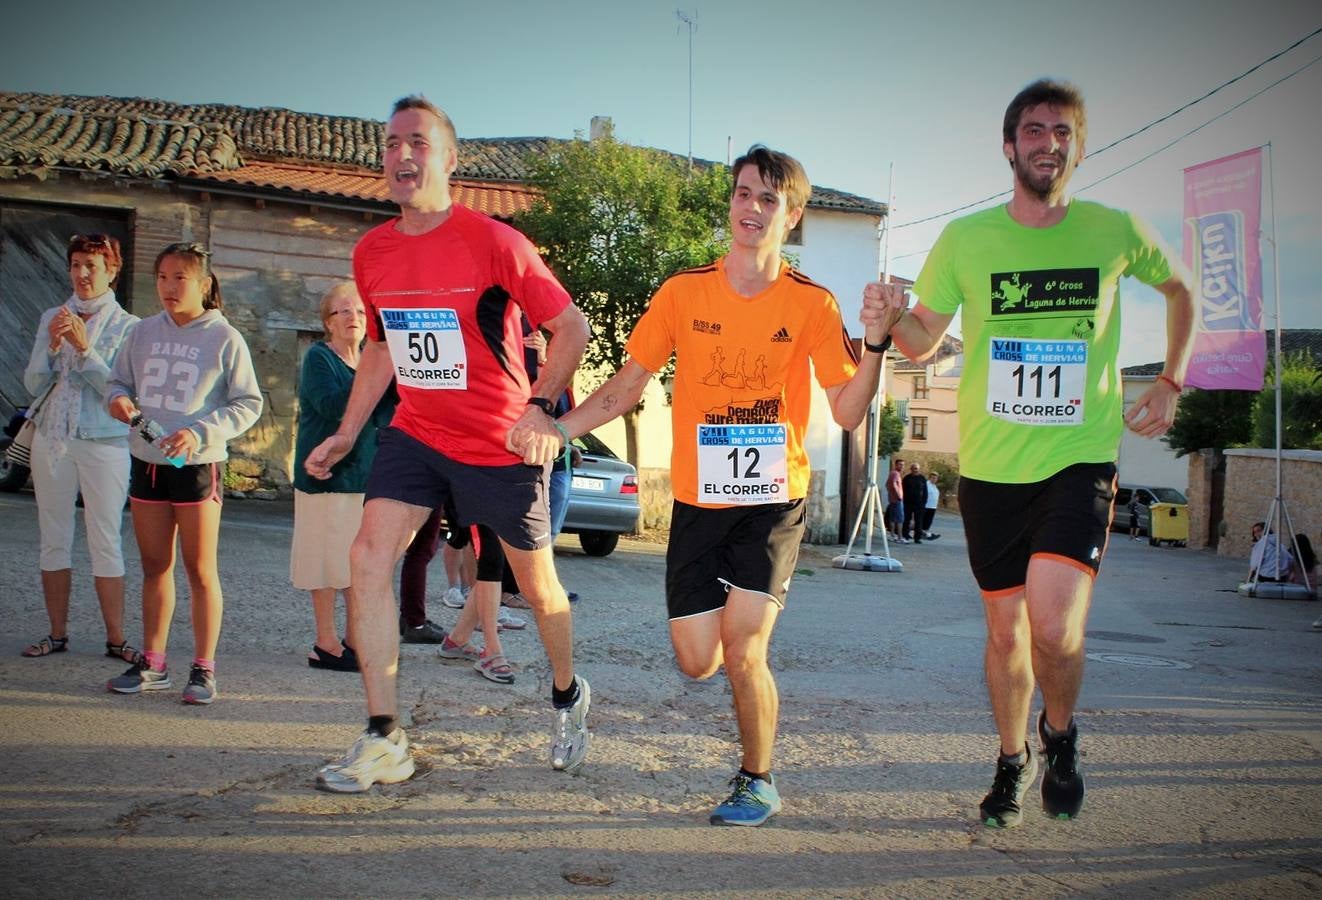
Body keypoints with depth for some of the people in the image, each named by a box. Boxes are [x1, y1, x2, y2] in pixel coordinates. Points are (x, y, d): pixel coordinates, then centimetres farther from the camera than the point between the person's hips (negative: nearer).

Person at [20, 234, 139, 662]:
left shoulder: (127, 326, -1)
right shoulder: (52, 319, 10)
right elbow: (34, 385, 5)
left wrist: (85, 347, -19)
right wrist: (52, 345, -10)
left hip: (105, 442, -4)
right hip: (52, 439, 4)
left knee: (105, 541, -3)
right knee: (54, 540, 7)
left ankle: (115, 639, 2)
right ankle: (57, 634, 16)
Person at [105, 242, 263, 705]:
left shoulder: (225, 338, -5)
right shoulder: (143, 332, 8)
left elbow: (248, 404, -5)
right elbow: (119, 381, 17)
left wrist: (201, 432, -17)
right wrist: (118, 399, -7)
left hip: (197, 466, -5)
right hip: (146, 462, 5)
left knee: (201, 571, 2)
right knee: (155, 567, 13)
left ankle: (204, 668, 9)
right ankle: (152, 663, 23)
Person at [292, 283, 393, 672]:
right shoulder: (319, 358, -5)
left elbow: (384, 416, 7)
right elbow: (332, 406, -21)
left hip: (366, 472, 7)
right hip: (327, 473, -7)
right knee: (329, 557, -3)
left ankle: (356, 636, 19)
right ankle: (326, 643, 5)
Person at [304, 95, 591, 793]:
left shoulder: (492, 243, -14)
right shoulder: (371, 253, 3)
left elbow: (571, 326, -10)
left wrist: (539, 407, -22)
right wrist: (346, 433, 14)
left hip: (500, 444, -4)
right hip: (416, 434, 5)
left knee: (537, 582, 10)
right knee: (369, 555, -13)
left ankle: (568, 696, 39)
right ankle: (384, 741, -5)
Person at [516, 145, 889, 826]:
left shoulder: (811, 303, -3)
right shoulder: (685, 292, 1)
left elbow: (847, 411, -6)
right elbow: (627, 385, 5)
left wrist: (876, 342, -21)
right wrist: (555, 429, -8)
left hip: (774, 500, -2)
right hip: (698, 500, 2)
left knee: (742, 655, -11)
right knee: (697, 662, 2)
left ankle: (757, 781, 15)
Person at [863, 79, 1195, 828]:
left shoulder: (1116, 231, 1)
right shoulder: (966, 239, 0)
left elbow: (1180, 291, 21)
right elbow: (924, 342, 6)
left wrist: (1169, 383, 12)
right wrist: (894, 318, -16)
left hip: (1081, 458, -1)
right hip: (990, 464, 2)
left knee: (1053, 622, -18)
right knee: (1005, 627, 11)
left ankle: (1061, 735, 15)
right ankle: (1014, 762, 35)